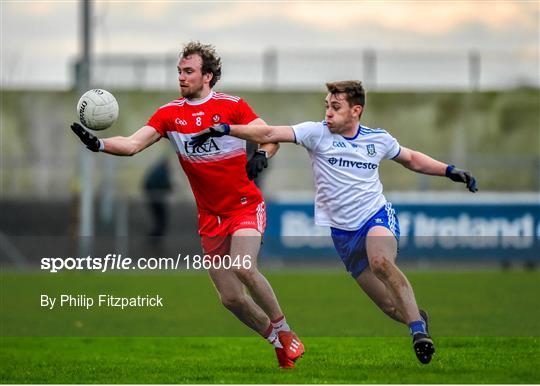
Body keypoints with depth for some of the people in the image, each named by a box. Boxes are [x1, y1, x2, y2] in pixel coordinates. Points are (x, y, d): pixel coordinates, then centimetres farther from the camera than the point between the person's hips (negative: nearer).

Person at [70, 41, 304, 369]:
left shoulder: (232, 106, -6)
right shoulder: (170, 114, 1)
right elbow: (133, 144, -8)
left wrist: (262, 155, -27)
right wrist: (98, 143, -26)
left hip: (246, 207, -4)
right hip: (210, 217, 4)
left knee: (243, 268, -29)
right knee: (231, 298, 2)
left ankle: (283, 329, -7)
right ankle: (280, 343, 23)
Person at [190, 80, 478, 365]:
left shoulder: (379, 139, 2)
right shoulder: (317, 133, -6)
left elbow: (411, 159, 20)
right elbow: (269, 134, -16)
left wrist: (450, 171, 11)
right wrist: (225, 129, -27)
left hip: (378, 216, -1)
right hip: (342, 231, 1)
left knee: (380, 261, -36)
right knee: (391, 306, -1)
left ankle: (418, 329, -30)